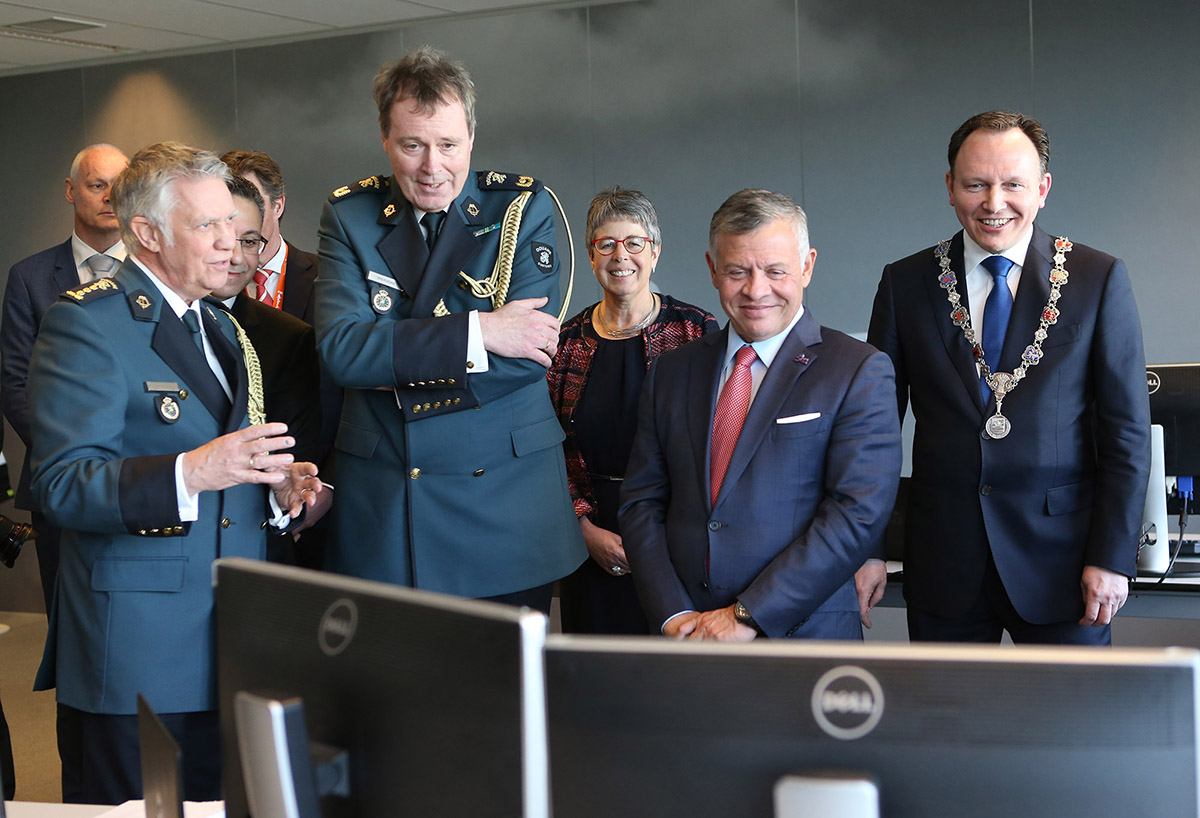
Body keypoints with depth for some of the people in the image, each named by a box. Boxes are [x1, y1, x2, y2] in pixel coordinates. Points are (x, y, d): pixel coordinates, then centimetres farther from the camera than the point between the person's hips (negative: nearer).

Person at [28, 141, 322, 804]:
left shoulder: (219, 327, 18)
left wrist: (276, 489, 3)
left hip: (228, 647, 8)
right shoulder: (85, 322, -10)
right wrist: (190, 474, -32)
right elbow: (62, 484, -19)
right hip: (134, 646, -8)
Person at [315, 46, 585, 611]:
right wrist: (475, 331, -17)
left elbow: (525, 358, -11)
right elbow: (340, 348, -12)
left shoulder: (523, 208, -1)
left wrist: (393, 367, -11)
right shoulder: (349, 215, 3)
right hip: (377, 506, 1)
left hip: (504, 506, -1)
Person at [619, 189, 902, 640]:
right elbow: (641, 501, 10)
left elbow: (860, 513, -10)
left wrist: (748, 616, -13)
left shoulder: (860, 372, -1)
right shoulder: (671, 373, 13)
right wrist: (674, 615, -5)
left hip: (804, 639, -3)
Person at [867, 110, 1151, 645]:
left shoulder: (1100, 279, 0)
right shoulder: (906, 284, 4)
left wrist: (1112, 557, -7)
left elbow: (1128, 432, -1)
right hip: (944, 561, 2)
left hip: (1060, 560, -1)